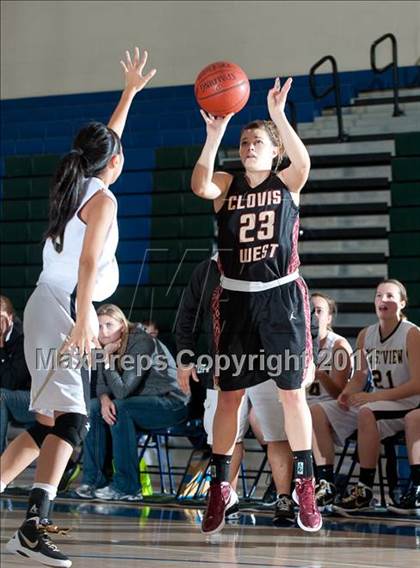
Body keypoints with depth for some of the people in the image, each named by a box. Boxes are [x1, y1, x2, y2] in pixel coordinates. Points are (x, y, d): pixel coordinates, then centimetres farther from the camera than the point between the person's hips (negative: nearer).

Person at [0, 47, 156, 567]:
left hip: (47, 309, 10)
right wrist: (83, 320, -24)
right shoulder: (102, 198, -7)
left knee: (48, 423, 15)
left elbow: (105, 139, 35)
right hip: (63, 310, -9)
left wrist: (130, 91, 44)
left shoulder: (75, 186, 17)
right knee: (70, 422, -18)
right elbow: (87, 263, -18)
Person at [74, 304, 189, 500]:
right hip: (144, 402, 8)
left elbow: (122, 391, -26)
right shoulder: (109, 346, 2)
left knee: (120, 408, -30)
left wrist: (108, 359, -25)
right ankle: (93, 479, -5)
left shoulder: (142, 343, -22)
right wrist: (104, 399, -20)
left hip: (172, 402, -8)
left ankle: (127, 487, -24)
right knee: (93, 407, -8)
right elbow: (101, 384, 2)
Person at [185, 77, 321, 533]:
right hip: (236, 299, 1)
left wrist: (278, 116, -38)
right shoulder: (227, 184, 4)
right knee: (229, 394, 3)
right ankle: (220, 487, 12)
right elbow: (200, 186, -20)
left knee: (293, 392, 2)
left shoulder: (287, 183, 1)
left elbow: (303, 161, -23)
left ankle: (305, 487, 13)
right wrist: (214, 134, -34)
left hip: (282, 297, -1)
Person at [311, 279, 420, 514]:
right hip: (373, 401, 7)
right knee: (317, 413, -9)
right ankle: (327, 483, -10)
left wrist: (374, 396, -23)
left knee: (367, 413, -38)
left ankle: (365, 489, -32)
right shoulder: (365, 335, 10)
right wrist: (348, 393, -10)